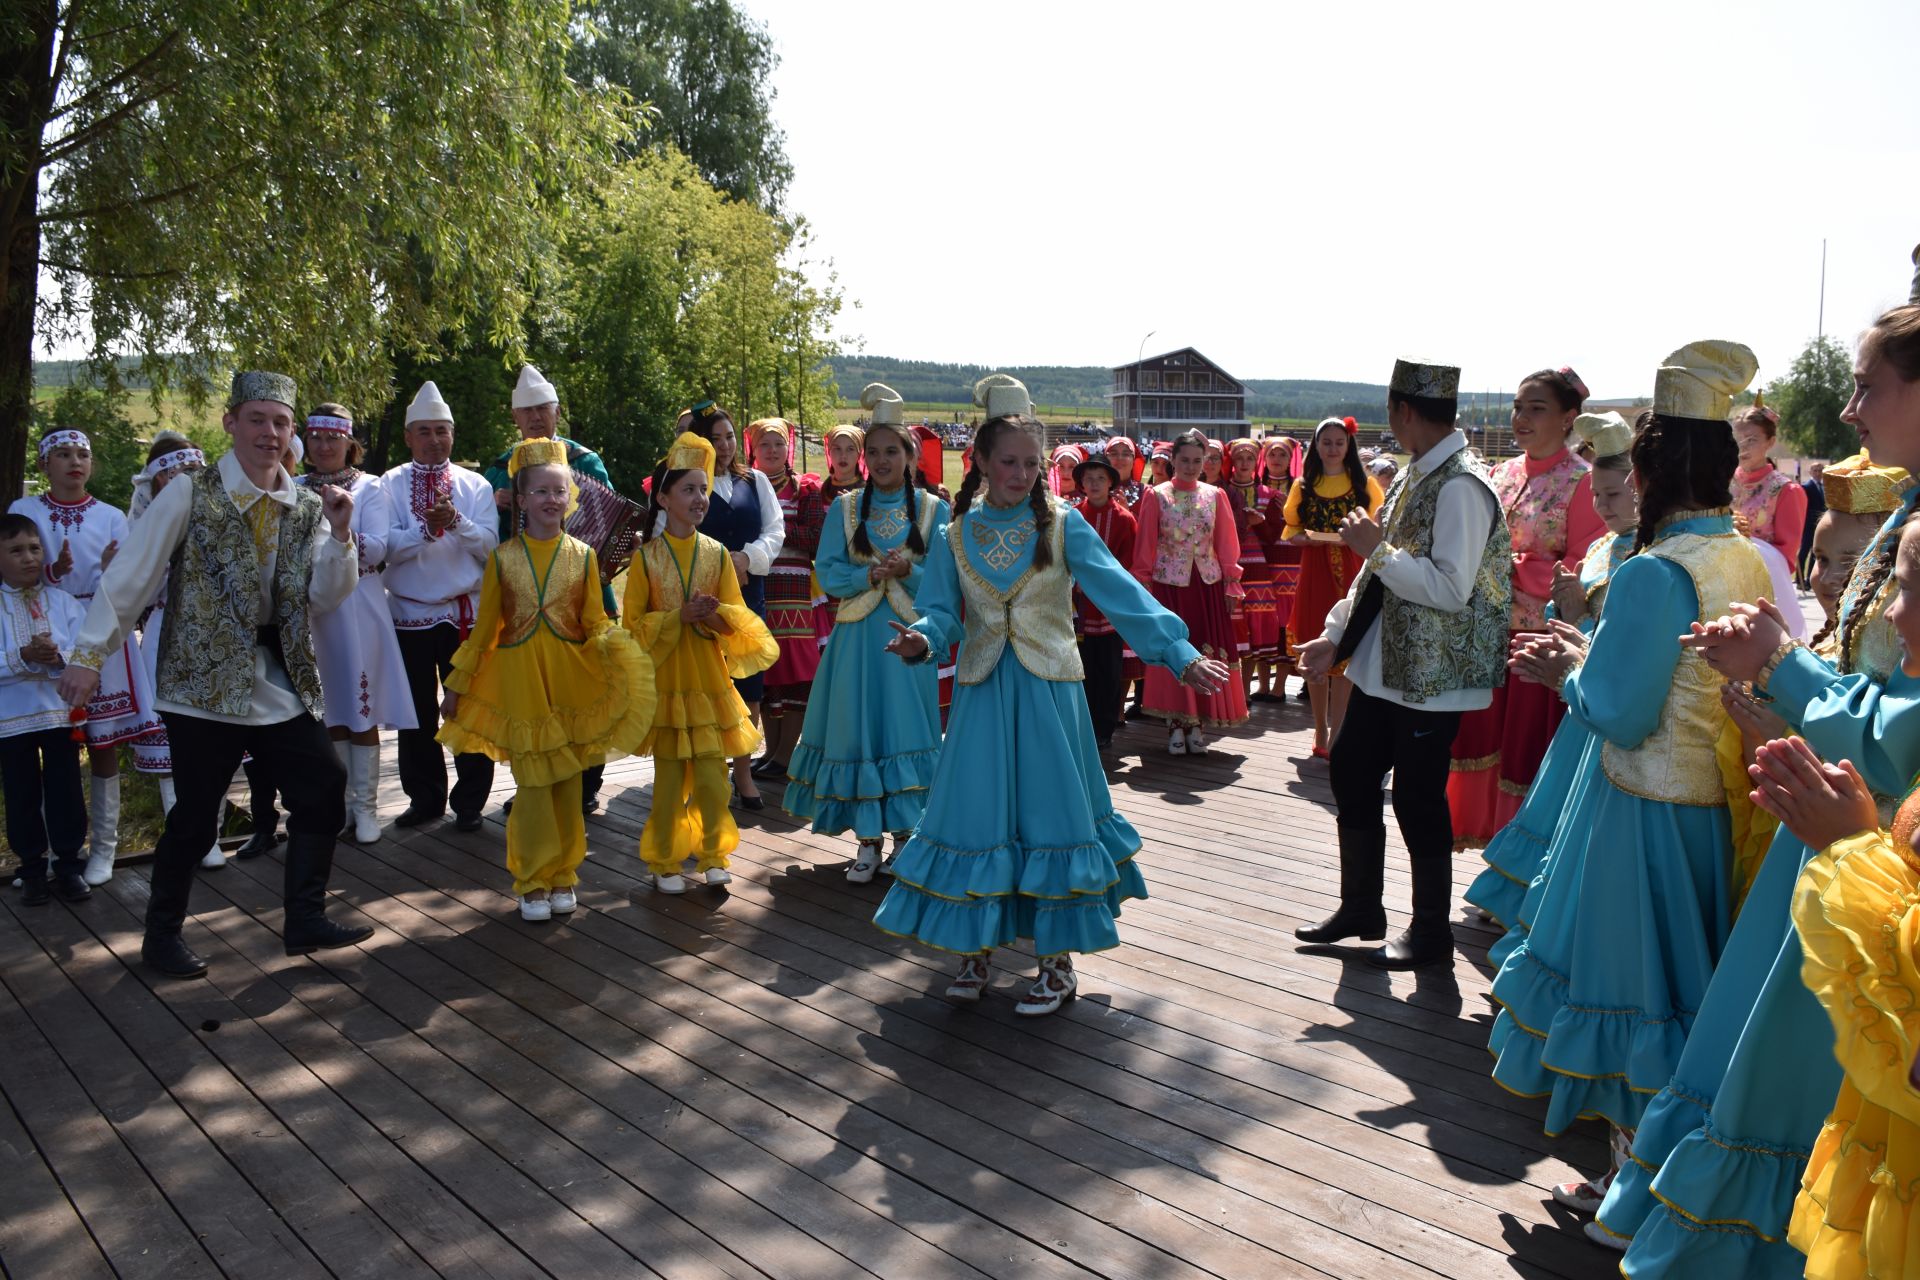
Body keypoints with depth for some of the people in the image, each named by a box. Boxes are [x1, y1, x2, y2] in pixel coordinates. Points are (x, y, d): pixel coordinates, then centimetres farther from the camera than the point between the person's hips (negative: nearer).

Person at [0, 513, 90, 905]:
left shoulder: (63, 601, 2)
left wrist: (59, 658, -23)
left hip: (61, 712, 1)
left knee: (66, 793, 7)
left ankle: (69, 865, 18)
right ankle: (32, 868, 20)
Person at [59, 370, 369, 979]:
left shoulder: (307, 506, 5)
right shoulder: (190, 494, -8)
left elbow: (325, 597, 1)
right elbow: (131, 576, -8)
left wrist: (339, 534, -13)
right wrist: (89, 655, -11)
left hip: (280, 682, 5)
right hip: (203, 682, -5)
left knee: (324, 791, 2)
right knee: (195, 816, 2)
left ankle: (305, 920, 15)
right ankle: (162, 934, 22)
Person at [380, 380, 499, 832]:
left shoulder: (475, 485, 5)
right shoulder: (391, 484, 3)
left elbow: (489, 544, -5)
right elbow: (387, 545, -9)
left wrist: (456, 522, -22)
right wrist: (427, 527, -23)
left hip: (465, 612, 0)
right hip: (409, 613, 0)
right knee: (417, 713, 9)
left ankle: (470, 802, 14)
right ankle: (425, 798, 22)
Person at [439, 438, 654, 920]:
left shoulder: (582, 555, 3)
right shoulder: (503, 557, 1)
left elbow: (595, 622, 3)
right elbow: (485, 628, 7)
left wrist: (614, 646, -17)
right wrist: (457, 685, 8)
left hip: (572, 681, 1)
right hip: (519, 682, -1)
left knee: (568, 785, 6)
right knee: (533, 786, 1)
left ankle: (562, 876, 21)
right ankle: (532, 882, 16)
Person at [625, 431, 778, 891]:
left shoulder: (717, 553, 2)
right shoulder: (646, 557, -4)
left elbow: (737, 614, 6)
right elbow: (632, 623, -2)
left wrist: (715, 614, -16)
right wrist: (679, 616, -15)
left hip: (710, 678, 2)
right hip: (665, 678, -2)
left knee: (712, 774, 1)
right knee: (669, 777, 2)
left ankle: (713, 854, 19)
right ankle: (663, 862, 18)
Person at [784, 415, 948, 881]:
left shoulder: (933, 509, 4)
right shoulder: (843, 508, 7)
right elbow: (827, 571, 1)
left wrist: (908, 571, -17)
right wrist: (868, 575, -15)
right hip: (859, 635, 1)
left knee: (907, 730, 0)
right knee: (858, 730, 1)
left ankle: (903, 835, 14)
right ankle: (867, 841, 12)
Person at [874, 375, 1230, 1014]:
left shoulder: (1063, 525, -2)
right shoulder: (955, 537, 4)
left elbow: (1121, 594, -9)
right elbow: (940, 612, -1)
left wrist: (1180, 654, -18)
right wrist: (920, 640, -25)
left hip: (1049, 690, -1)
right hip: (983, 692, 2)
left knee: (1051, 812, 1)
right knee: (978, 812, 4)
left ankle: (1057, 961, 16)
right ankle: (976, 949, 23)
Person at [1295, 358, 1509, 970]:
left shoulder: (1461, 486, -19)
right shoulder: (1415, 477, 10)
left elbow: (1452, 588, -27)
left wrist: (1376, 547, -20)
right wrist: (1335, 636, 11)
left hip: (1432, 676, -9)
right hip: (1384, 666, 9)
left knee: (1418, 799, 2)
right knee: (1351, 771, 16)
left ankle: (1431, 932, 22)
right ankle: (1360, 909, 32)